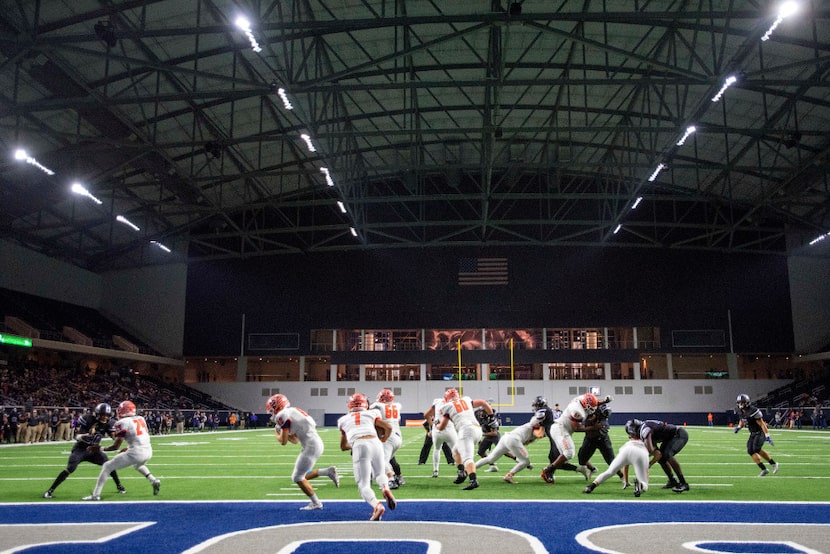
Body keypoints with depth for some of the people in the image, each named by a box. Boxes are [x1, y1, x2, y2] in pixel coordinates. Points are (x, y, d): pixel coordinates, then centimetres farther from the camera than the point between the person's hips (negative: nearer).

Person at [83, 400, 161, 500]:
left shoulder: (123, 423, -5)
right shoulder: (141, 418, 14)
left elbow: (116, 446, -5)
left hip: (136, 452, -7)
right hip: (148, 451, 7)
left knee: (107, 467, 9)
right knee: (138, 465, 39)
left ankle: (96, 495, 6)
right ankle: (154, 481, 21)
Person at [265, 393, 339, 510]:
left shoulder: (283, 415, -10)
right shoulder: (293, 412, 18)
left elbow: (283, 441, -8)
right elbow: (295, 440, 23)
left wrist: (277, 433, 11)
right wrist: (283, 432, 17)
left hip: (311, 447, -9)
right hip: (316, 443, 9)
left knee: (298, 477, 4)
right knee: (302, 475, 18)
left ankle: (315, 503, 11)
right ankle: (328, 471, 12)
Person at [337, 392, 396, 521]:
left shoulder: (343, 420, 26)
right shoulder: (371, 414, 23)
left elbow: (343, 447, 34)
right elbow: (388, 428, 16)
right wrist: (383, 441, 36)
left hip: (359, 447, -1)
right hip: (375, 443, 1)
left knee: (363, 485, 4)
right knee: (380, 474, 25)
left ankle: (376, 505, -25)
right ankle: (386, 488, -9)